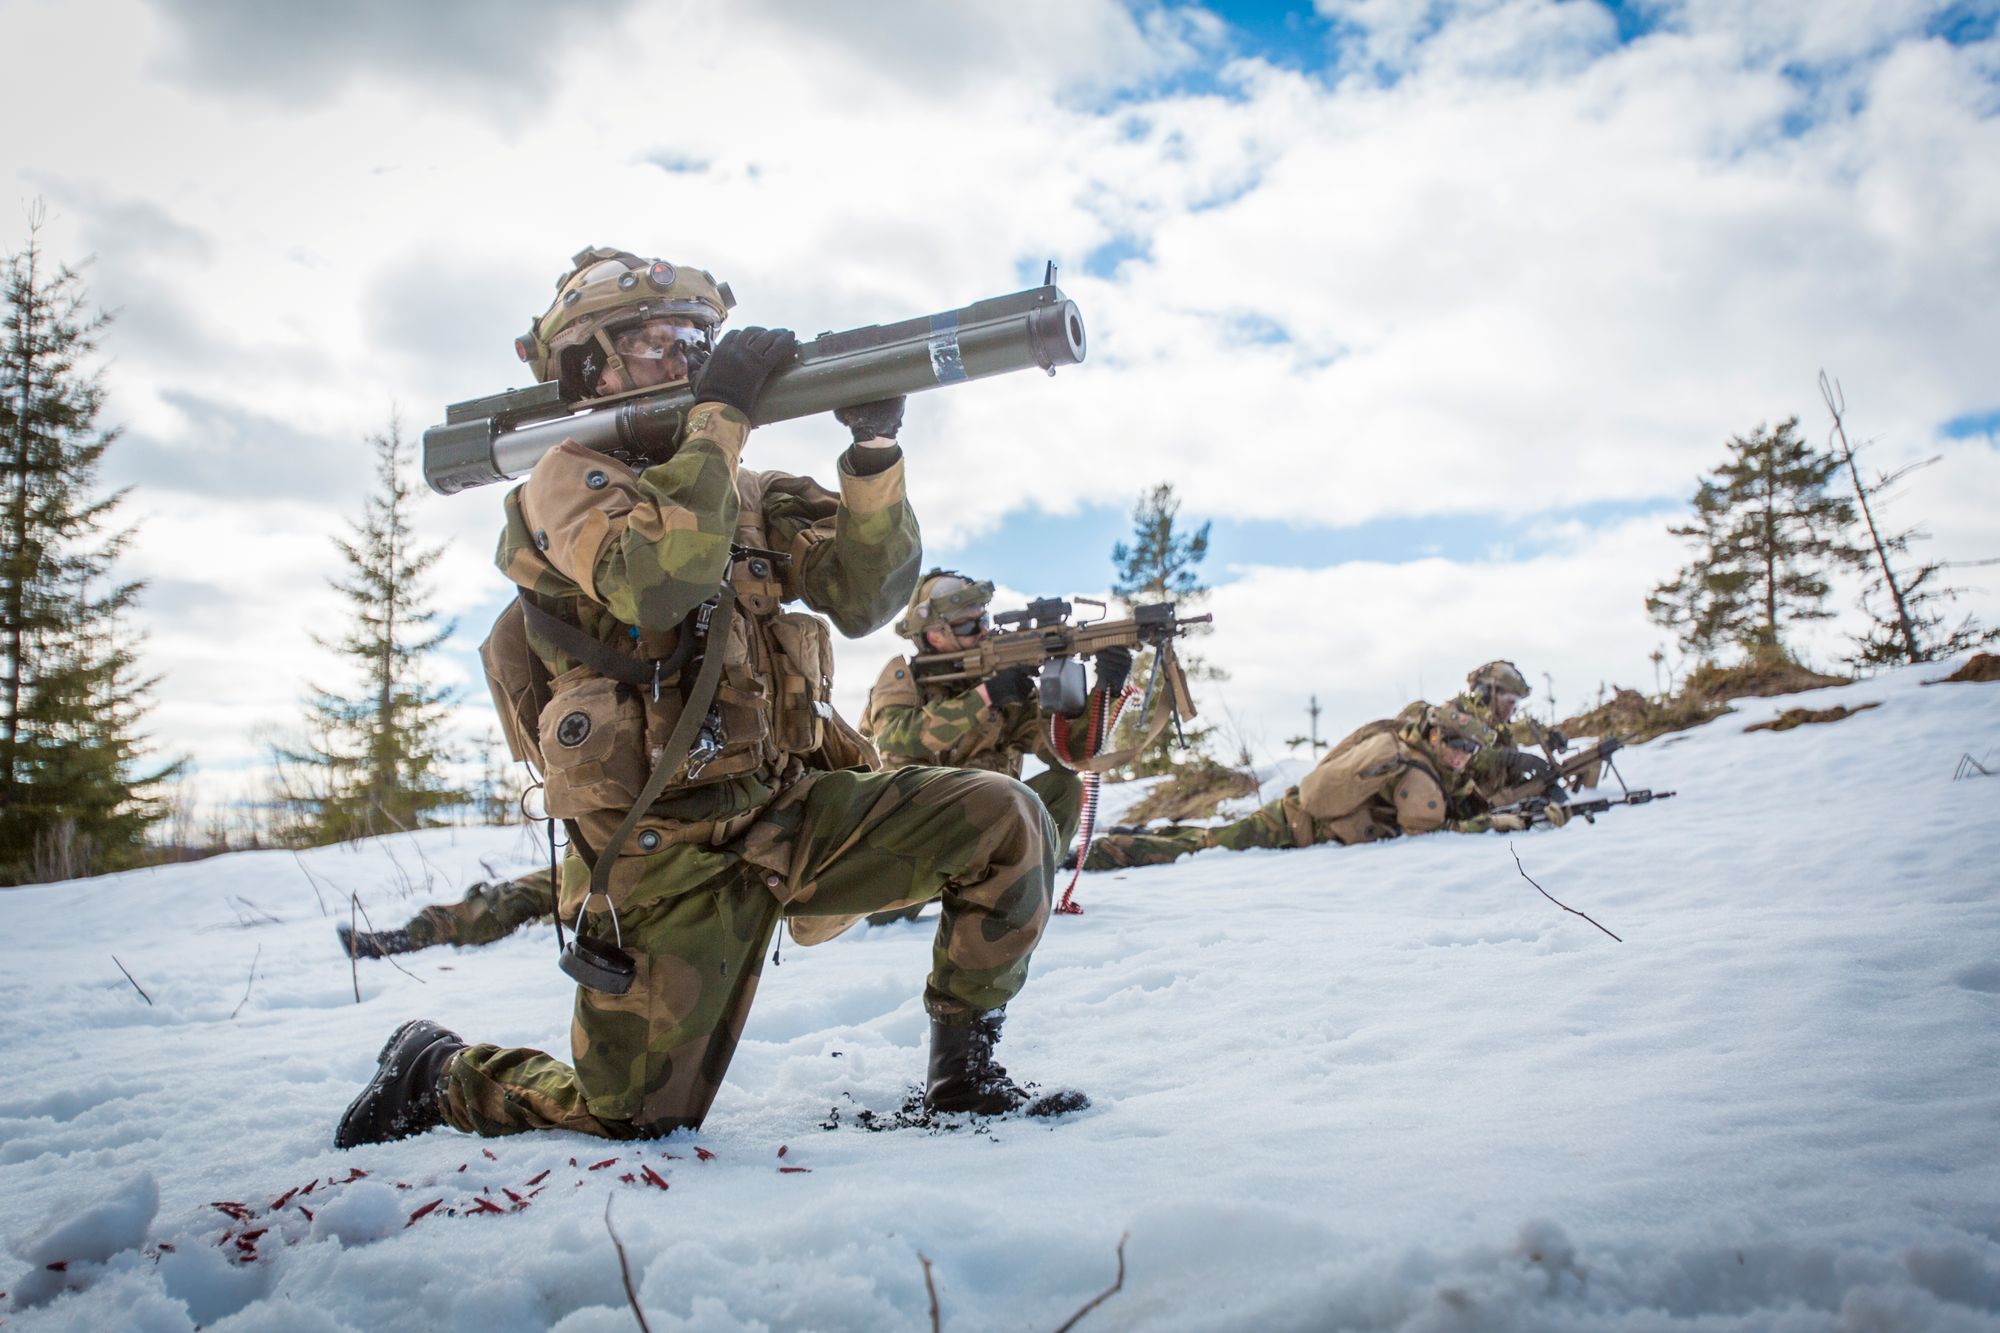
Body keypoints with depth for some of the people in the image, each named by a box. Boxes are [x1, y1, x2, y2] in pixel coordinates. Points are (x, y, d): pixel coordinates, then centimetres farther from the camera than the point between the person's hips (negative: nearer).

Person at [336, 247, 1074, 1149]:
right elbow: (653, 584, -26)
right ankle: (434, 1072, 28)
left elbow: (862, 595, 1)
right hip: (666, 850, -5)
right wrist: (719, 415, -20)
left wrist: (874, 451, -11)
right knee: (633, 1120, 0)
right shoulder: (566, 479, -4)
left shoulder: (741, 493, 13)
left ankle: (963, 1072, 3)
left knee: (1004, 823, -11)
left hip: (790, 810, 5)